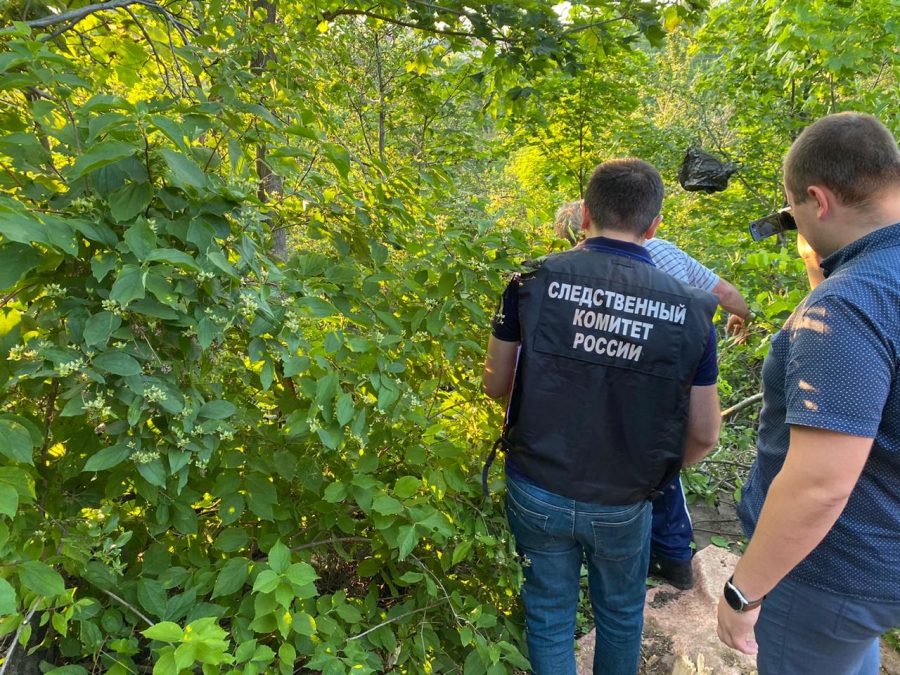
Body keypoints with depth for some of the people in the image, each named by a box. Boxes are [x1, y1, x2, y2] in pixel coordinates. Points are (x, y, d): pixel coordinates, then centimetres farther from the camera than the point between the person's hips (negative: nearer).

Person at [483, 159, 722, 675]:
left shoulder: (533, 282, -14)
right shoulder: (689, 310, -11)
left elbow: (495, 386, -4)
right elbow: (704, 435, -4)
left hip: (536, 491, 0)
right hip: (624, 506, 1)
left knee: (549, 616, 22)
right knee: (621, 614, 27)